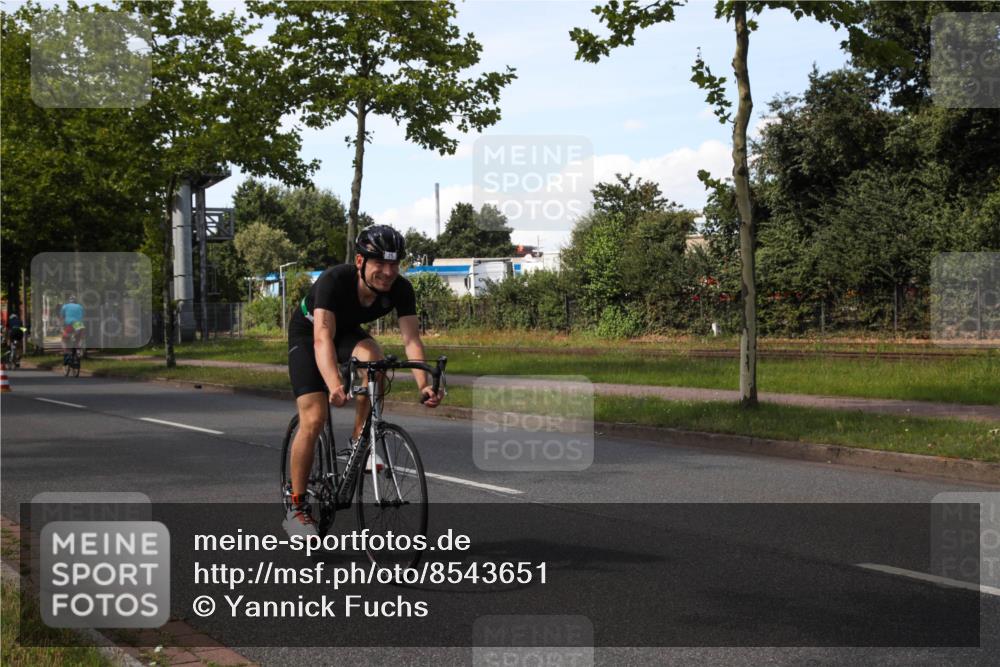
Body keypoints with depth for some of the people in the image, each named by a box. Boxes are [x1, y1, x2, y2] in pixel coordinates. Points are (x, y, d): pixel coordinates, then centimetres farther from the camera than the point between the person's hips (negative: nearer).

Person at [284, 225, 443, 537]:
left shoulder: (401, 289, -24)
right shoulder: (334, 280, -37)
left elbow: (411, 338, -31)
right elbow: (322, 337, -48)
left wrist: (424, 385, -49)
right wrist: (335, 385, -64)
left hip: (348, 332, 4)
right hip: (307, 333, -3)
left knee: (372, 356, -32)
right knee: (313, 420, -16)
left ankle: (360, 440, -14)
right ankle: (296, 508, -2)